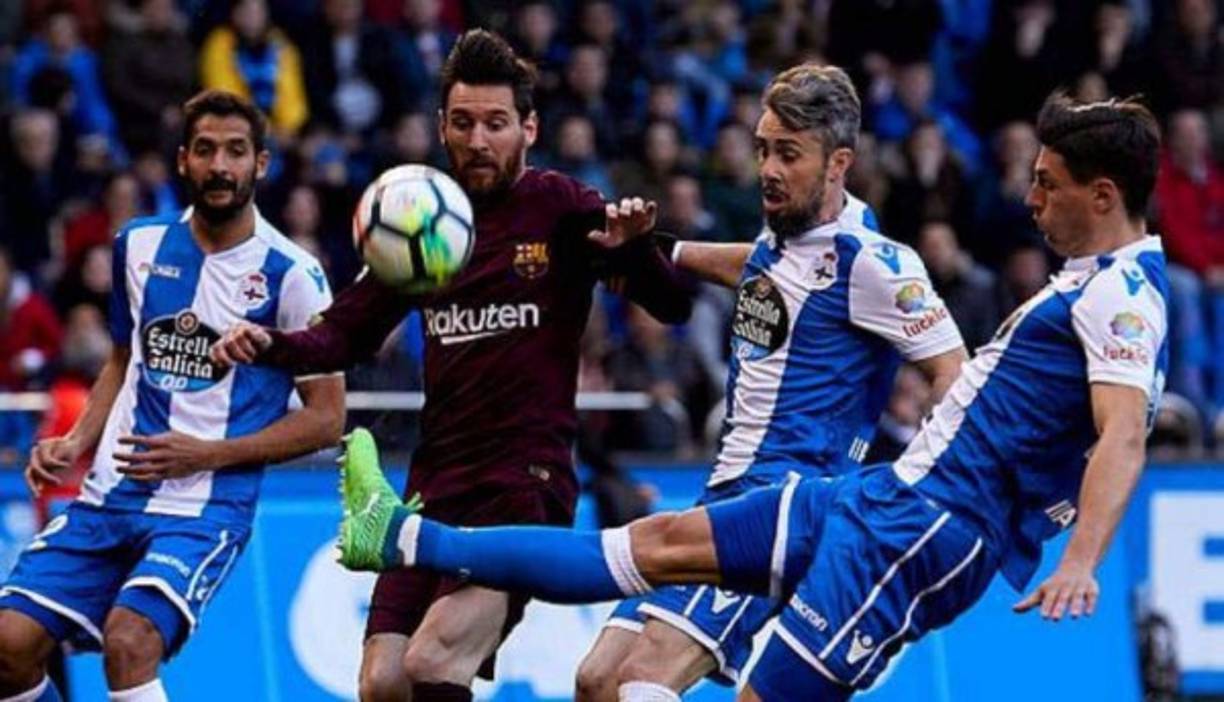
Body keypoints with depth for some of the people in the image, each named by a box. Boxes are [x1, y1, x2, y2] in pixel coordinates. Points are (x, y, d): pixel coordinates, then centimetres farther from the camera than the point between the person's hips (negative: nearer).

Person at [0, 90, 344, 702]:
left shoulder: (290, 276, -7)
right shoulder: (140, 244, 9)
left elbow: (326, 417, -4)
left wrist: (206, 454, -13)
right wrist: (76, 443, 7)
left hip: (207, 507, -5)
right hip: (109, 495, 5)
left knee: (128, 640, -28)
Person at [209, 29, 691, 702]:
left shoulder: (561, 209, -3)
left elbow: (673, 307, -8)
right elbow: (346, 335, 20)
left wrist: (634, 246, -28)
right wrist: (269, 345, 0)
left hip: (525, 487, -5)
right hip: (434, 488, 6)